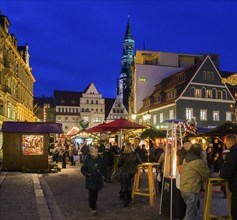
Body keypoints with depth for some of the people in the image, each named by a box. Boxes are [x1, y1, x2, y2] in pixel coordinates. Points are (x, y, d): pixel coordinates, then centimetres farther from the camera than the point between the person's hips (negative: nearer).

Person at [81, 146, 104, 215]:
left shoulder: (100, 159, 4)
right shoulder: (87, 159, -9)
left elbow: (102, 168, 18)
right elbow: (83, 169, -3)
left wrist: (102, 174, 6)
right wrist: (87, 174, -13)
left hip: (98, 179, 4)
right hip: (90, 180, -4)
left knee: (95, 194, 11)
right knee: (92, 194, -8)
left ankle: (92, 206, 29)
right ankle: (93, 209, 0)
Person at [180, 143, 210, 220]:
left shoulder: (186, 159, 8)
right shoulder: (199, 162, -16)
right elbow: (207, 174, -6)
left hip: (183, 189, 8)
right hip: (192, 190, -8)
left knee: (194, 211, 22)